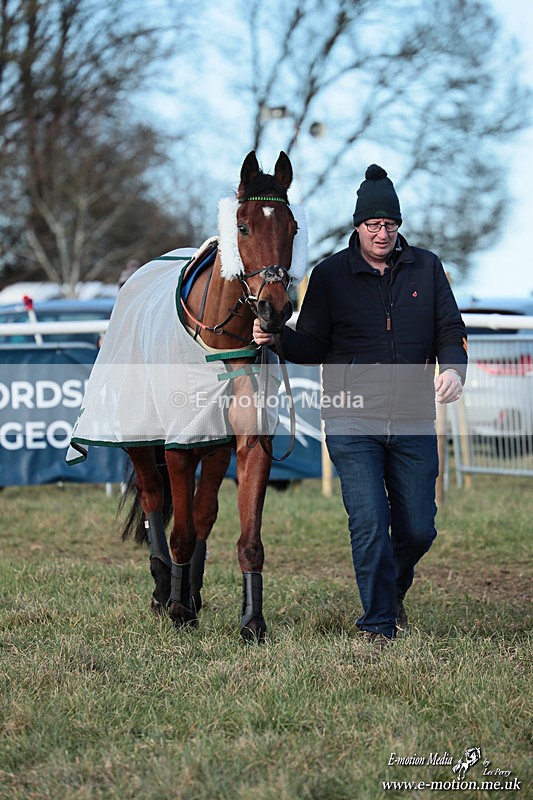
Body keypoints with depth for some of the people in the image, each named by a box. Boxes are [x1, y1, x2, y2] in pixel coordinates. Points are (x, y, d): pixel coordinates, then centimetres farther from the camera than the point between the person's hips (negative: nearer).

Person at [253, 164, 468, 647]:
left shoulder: (426, 268, 6)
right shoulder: (330, 275, 2)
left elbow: (450, 330, 5)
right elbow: (312, 347, 4)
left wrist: (453, 368, -16)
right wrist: (277, 338, -16)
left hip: (413, 423, 2)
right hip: (351, 423, -2)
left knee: (418, 530, 6)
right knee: (370, 523, -10)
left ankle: (393, 593, 36)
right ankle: (378, 625, 1)